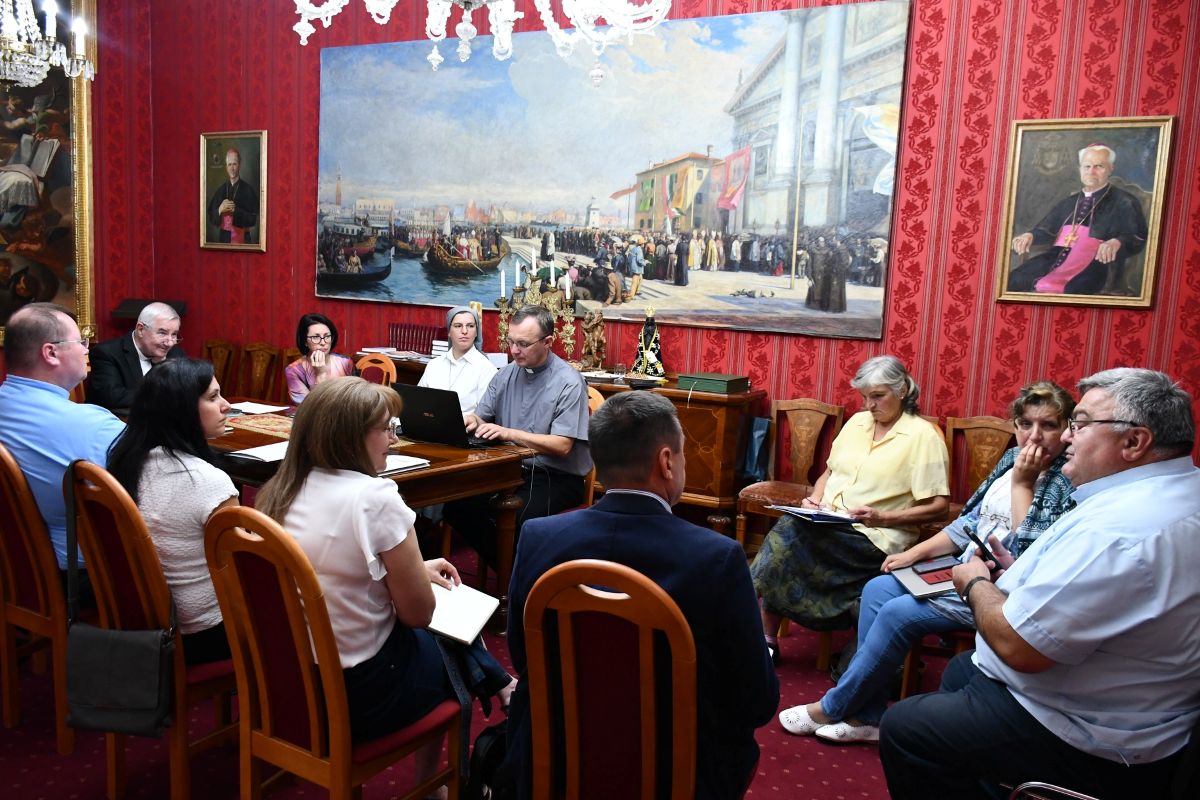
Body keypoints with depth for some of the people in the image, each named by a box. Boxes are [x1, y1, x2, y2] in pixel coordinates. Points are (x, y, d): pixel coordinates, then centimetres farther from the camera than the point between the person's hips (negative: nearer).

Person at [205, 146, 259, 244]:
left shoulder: (249, 190, -6)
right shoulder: (220, 190, 7)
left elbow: (253, 219, -10)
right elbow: (211, 219, 8)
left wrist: (235, 210, -18)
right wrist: (220, 210, -10)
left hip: (242, 238, -3)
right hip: (223, 238, 4)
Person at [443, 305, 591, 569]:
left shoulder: (569, 383, -11)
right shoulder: (506, 374, 9)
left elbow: (562, 446, -18)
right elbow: (481, 416, 13)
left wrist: (509, 433, -24)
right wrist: (471, 421, -12)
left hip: (557, 477, -6)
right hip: (511, 468, 7)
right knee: (457, 505, -14)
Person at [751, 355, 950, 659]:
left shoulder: (922, 435, -3)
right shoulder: (856, 422, 16)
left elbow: (938, 506, -7)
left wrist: (882, 517, -18)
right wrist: (815, 499, 1)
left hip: (874, 537, -6)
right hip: (828, 523, 6)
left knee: (786, 539, -26)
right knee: (785, 531, -25)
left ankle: (766, 637, -12)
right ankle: (765, 637, -16)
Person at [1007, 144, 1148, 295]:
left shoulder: (1124, 202, 8)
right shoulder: (1068, 202, 25)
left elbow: (1138, 239, -3)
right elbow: (1047, 230, 20)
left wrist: (1117, 242, -27)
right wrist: (1030, 235, -5)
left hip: (1097, 264, -5)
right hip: (1057, 259, 5)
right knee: (1013, 280, -20)